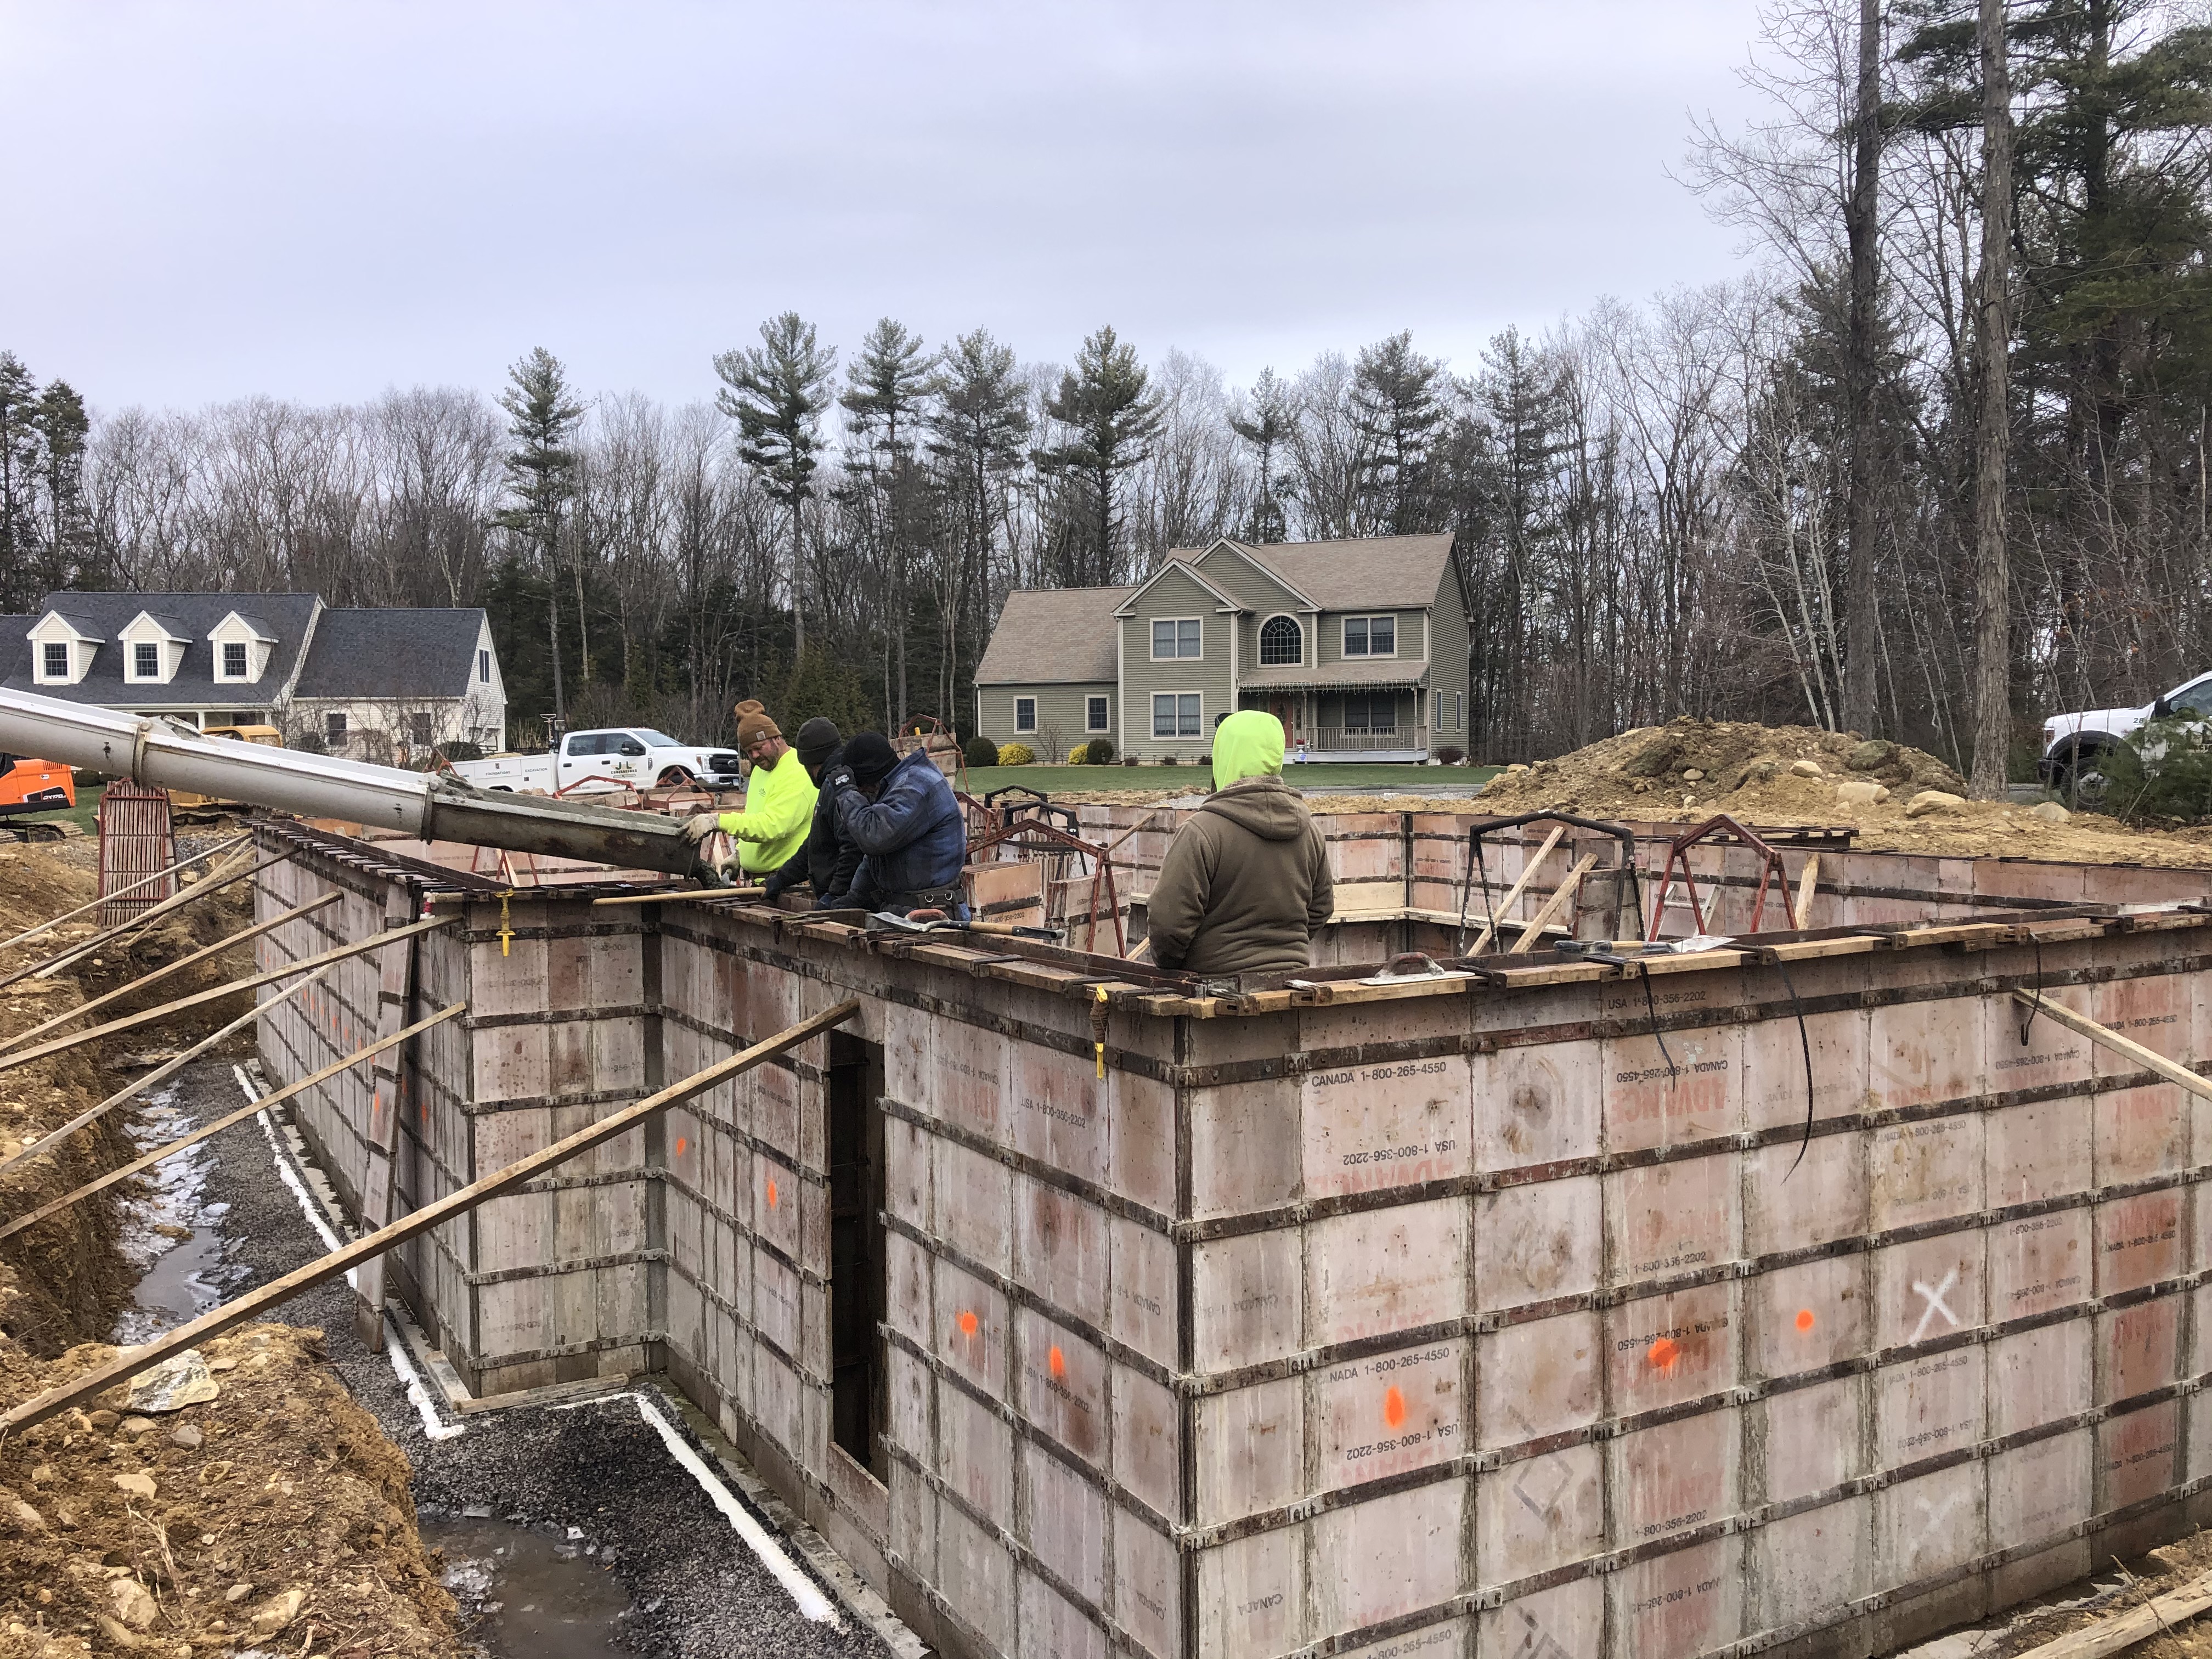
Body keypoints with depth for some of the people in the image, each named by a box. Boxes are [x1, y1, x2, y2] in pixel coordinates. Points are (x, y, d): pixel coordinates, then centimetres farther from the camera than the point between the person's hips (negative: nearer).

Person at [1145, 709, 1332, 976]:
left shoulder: (1200, 831, -16)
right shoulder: (1308, 826, 6)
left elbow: (1169, 921, -17)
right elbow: (1321, 908, 16)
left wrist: (1167, 964, 2)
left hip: (1218, 983, -6)